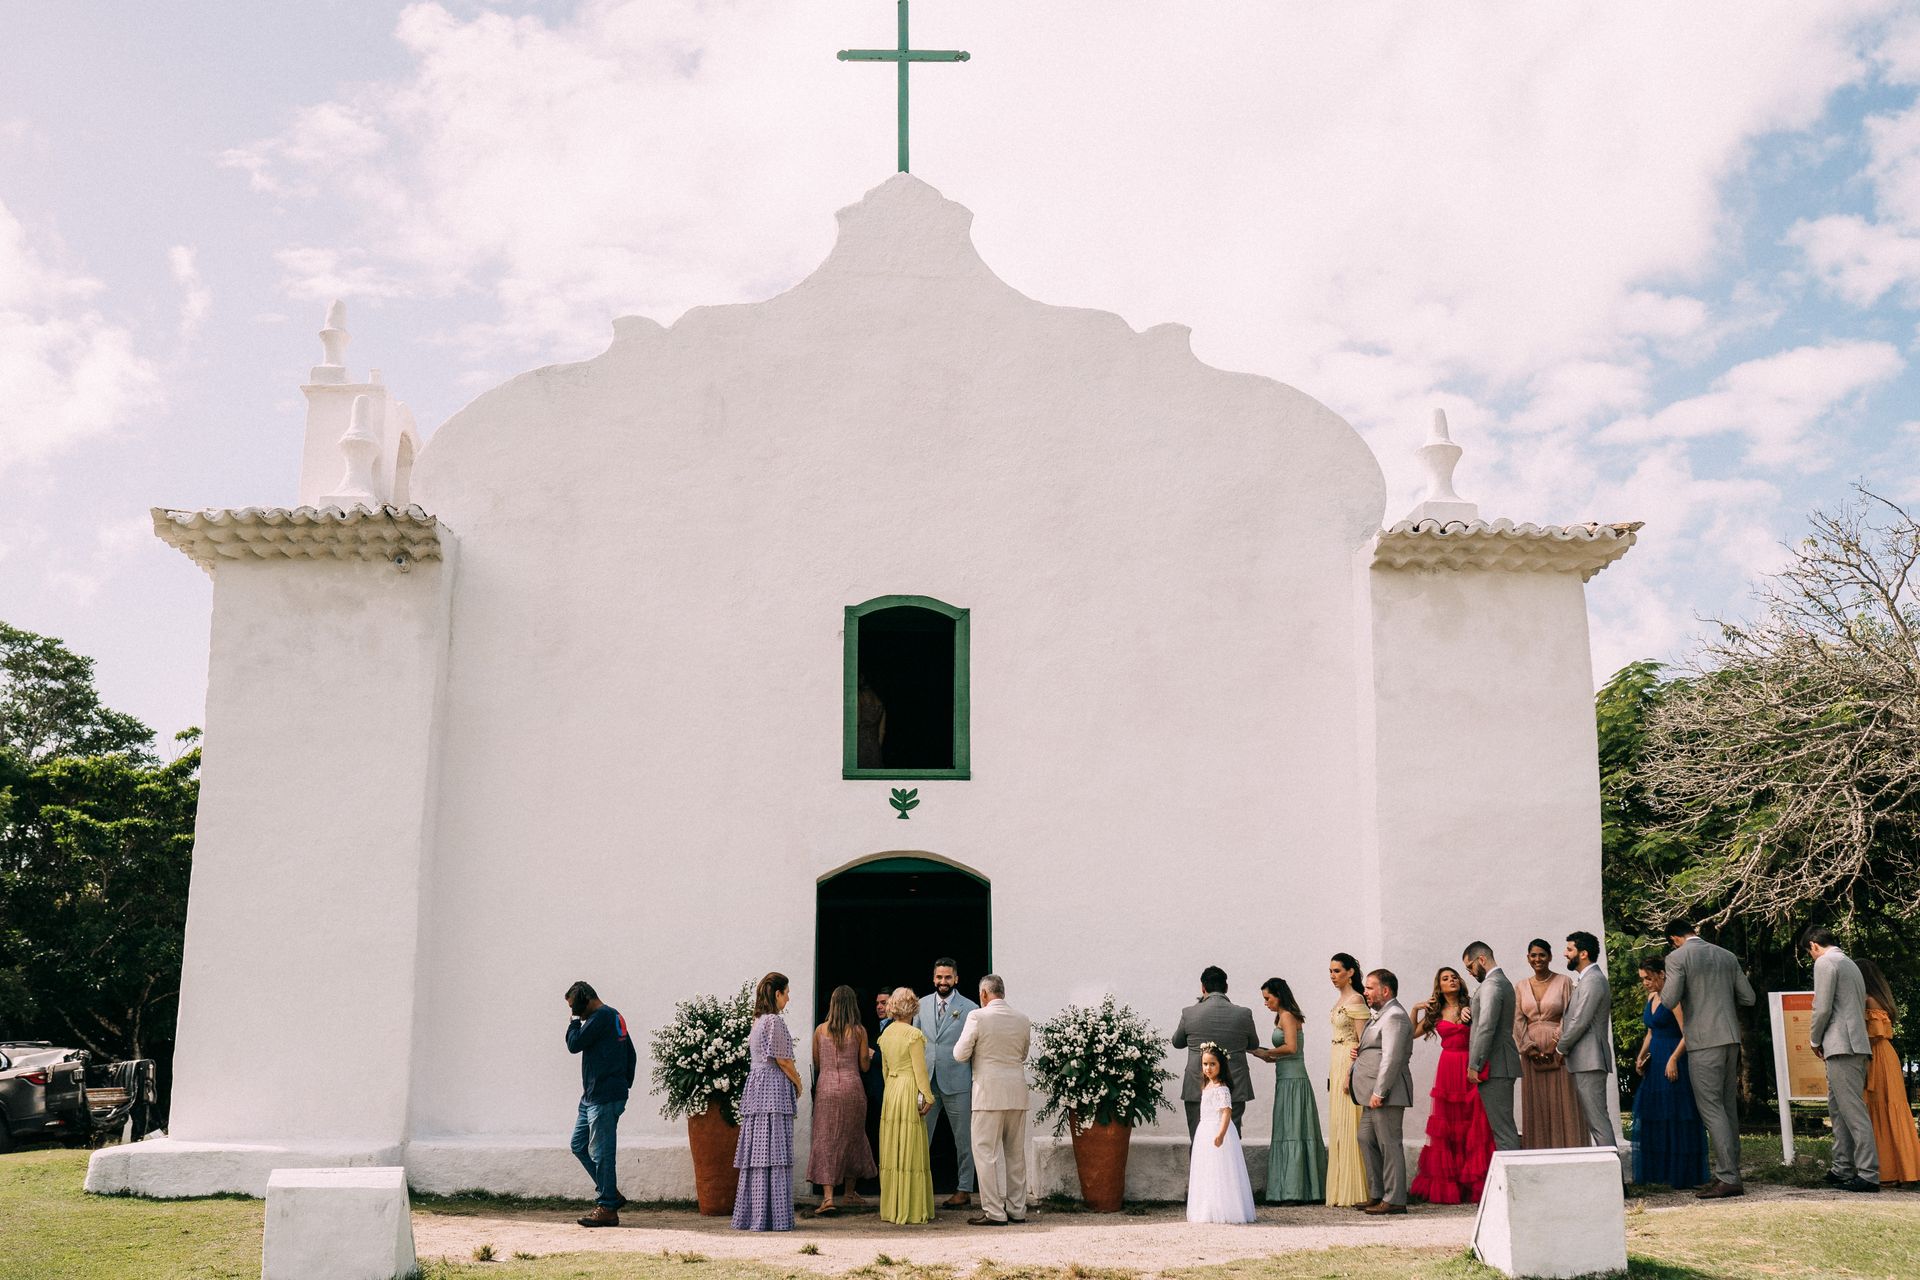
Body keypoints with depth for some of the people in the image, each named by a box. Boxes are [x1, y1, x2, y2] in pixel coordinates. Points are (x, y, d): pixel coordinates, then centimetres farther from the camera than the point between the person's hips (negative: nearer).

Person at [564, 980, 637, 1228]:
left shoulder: (601, 1016, -13)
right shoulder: (615, 1017, 18)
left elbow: (574, 1044, -15)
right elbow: (631, 1056, 21)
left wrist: (574, 1021, 1)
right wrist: (625, 1084, 19)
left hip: (603, 1098, -10)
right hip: (592, 1096, 10)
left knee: (601, 1152, -6)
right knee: (579, 1145, 15)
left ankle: (607, 1208, -1)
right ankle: (610, 1194, 18)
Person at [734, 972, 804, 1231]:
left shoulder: (758, 1021, 17)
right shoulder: (775, 1021, -11)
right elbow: (783, 1060, -12)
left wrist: (793, 1077, 16)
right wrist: (798, 1083, 4)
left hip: (755, 1088, 9)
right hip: (774, 1087, -9)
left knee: (756, 1154, 7)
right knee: (773, 1153, -7)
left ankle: (751, 1215, 8)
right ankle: (774, 1217, -7)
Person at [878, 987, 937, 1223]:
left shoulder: (886, 1033, 9)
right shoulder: (914, 1034, -12)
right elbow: (919, 1069, -12)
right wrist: (928, 1097, -5)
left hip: (891, 1092, 7)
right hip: (910, 1091, -7)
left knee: (892, 1152, 10)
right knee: (911, 1153, -2)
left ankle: (891, 1208, 16)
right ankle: (912, 1209, 2)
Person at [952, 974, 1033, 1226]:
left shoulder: (977, 1017, -9)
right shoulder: (1023, 1019, 6)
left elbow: (960, 1055, -6)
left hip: (989, 1092, -5)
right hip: (1017, 1092, 5)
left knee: (986, 1152, 1)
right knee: (1015, 1153, 13)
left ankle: (994, 1212, -1)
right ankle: (1017, 1210, 17)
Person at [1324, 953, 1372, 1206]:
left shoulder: (1355, 1000, -12)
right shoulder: (1340, 1000, 15)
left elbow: (1363, 1042, -16)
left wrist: (1351, 1074, -20)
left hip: (1350, 1066, -9)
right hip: (1337, 1066, 9)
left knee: (1350, 1126, -7)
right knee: (1338, 1126, 10)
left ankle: (1356, 1192, -3)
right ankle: (1342, 1190, 15)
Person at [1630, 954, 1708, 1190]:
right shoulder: (1651, 998, 14)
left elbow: (1688, 1033, -17)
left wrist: (1673, 1059, -21)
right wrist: (1641, 1056, 8)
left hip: (1675, 1062, -9)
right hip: (1655, 1064, 9)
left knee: (1679, 1118, -4)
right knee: (1653, 1116, 8)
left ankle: (1685, 1175, 3)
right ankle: (1665, 1170, 14)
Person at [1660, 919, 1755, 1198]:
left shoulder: (1677, 958, -6)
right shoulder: (1727, 956, 12)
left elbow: (1670, 1000, -14)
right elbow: (1748, 997, 13)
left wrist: (1663, 990, 7)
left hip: (1703, 1042, -7)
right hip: (1731, 1038, 7)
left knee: (1711, 1109, -5)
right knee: (1728, 1108, 12)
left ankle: (1728, 1178, -9)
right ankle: (1729, 1172, 15)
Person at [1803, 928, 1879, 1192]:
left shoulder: (1825, 962, -6)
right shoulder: (1851, 964, 22)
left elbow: (1822, 1008, -13)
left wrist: (1815, 1040, 2)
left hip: (1841, 1046, -10)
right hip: (1857, 1044, 10)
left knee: (1853, 1111, -10)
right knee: (1838, 1109, 13)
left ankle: (1869, 1174, -11)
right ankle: (1843, 1169, 15)